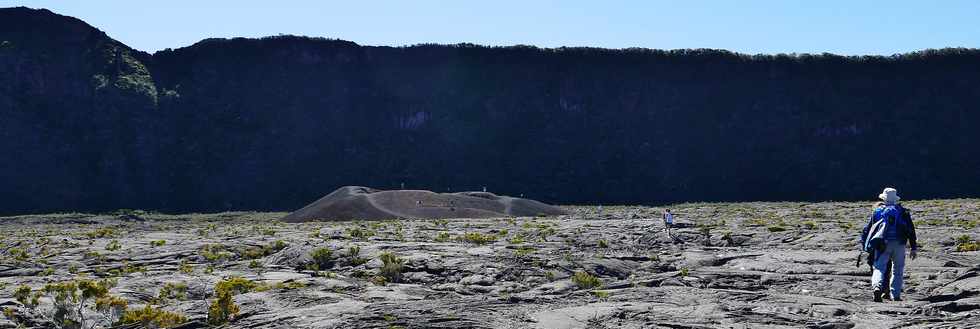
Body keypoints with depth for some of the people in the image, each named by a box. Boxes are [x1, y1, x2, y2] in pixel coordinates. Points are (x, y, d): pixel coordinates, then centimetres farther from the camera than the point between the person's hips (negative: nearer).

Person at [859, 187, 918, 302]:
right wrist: (913, 248, 14)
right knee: (898, 270, 13)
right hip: (899, 244, 1)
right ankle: (895, 295, 9)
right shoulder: (902, 211, 17)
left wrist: (864, 246, 18)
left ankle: (877, 287, -33)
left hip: (882, 244, -1)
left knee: (879, 268, -6)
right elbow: (911, 229, 12)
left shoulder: (877, 211, 16)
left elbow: (866, 229, 12)